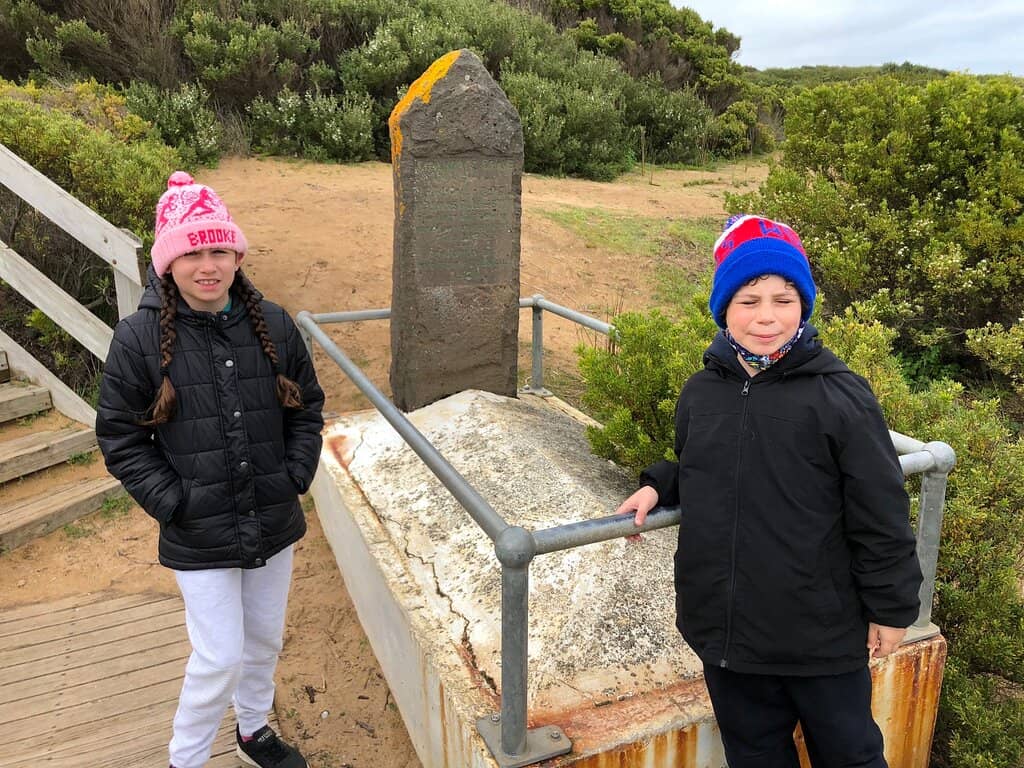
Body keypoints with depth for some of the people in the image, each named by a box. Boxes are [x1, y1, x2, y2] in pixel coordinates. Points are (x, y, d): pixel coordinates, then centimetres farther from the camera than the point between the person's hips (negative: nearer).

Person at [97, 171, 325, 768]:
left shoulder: (273, 325, -3)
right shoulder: (140, 339, -12)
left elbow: (307, 409, 7)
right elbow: (120, 438, -5)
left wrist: (296, 476, -3)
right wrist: (172, 502, -11)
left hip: (274, 522, 4)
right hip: (200, 536, -4)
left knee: (265, 638, 20)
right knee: (220, 657, 1)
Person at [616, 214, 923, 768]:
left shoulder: (840, 396, -15)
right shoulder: (700, 393, 0)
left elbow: (880, 515, -10)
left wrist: (891, 609, -5)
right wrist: (659, 485, -2)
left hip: (824, 637, -4)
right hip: (726, 629, 4)